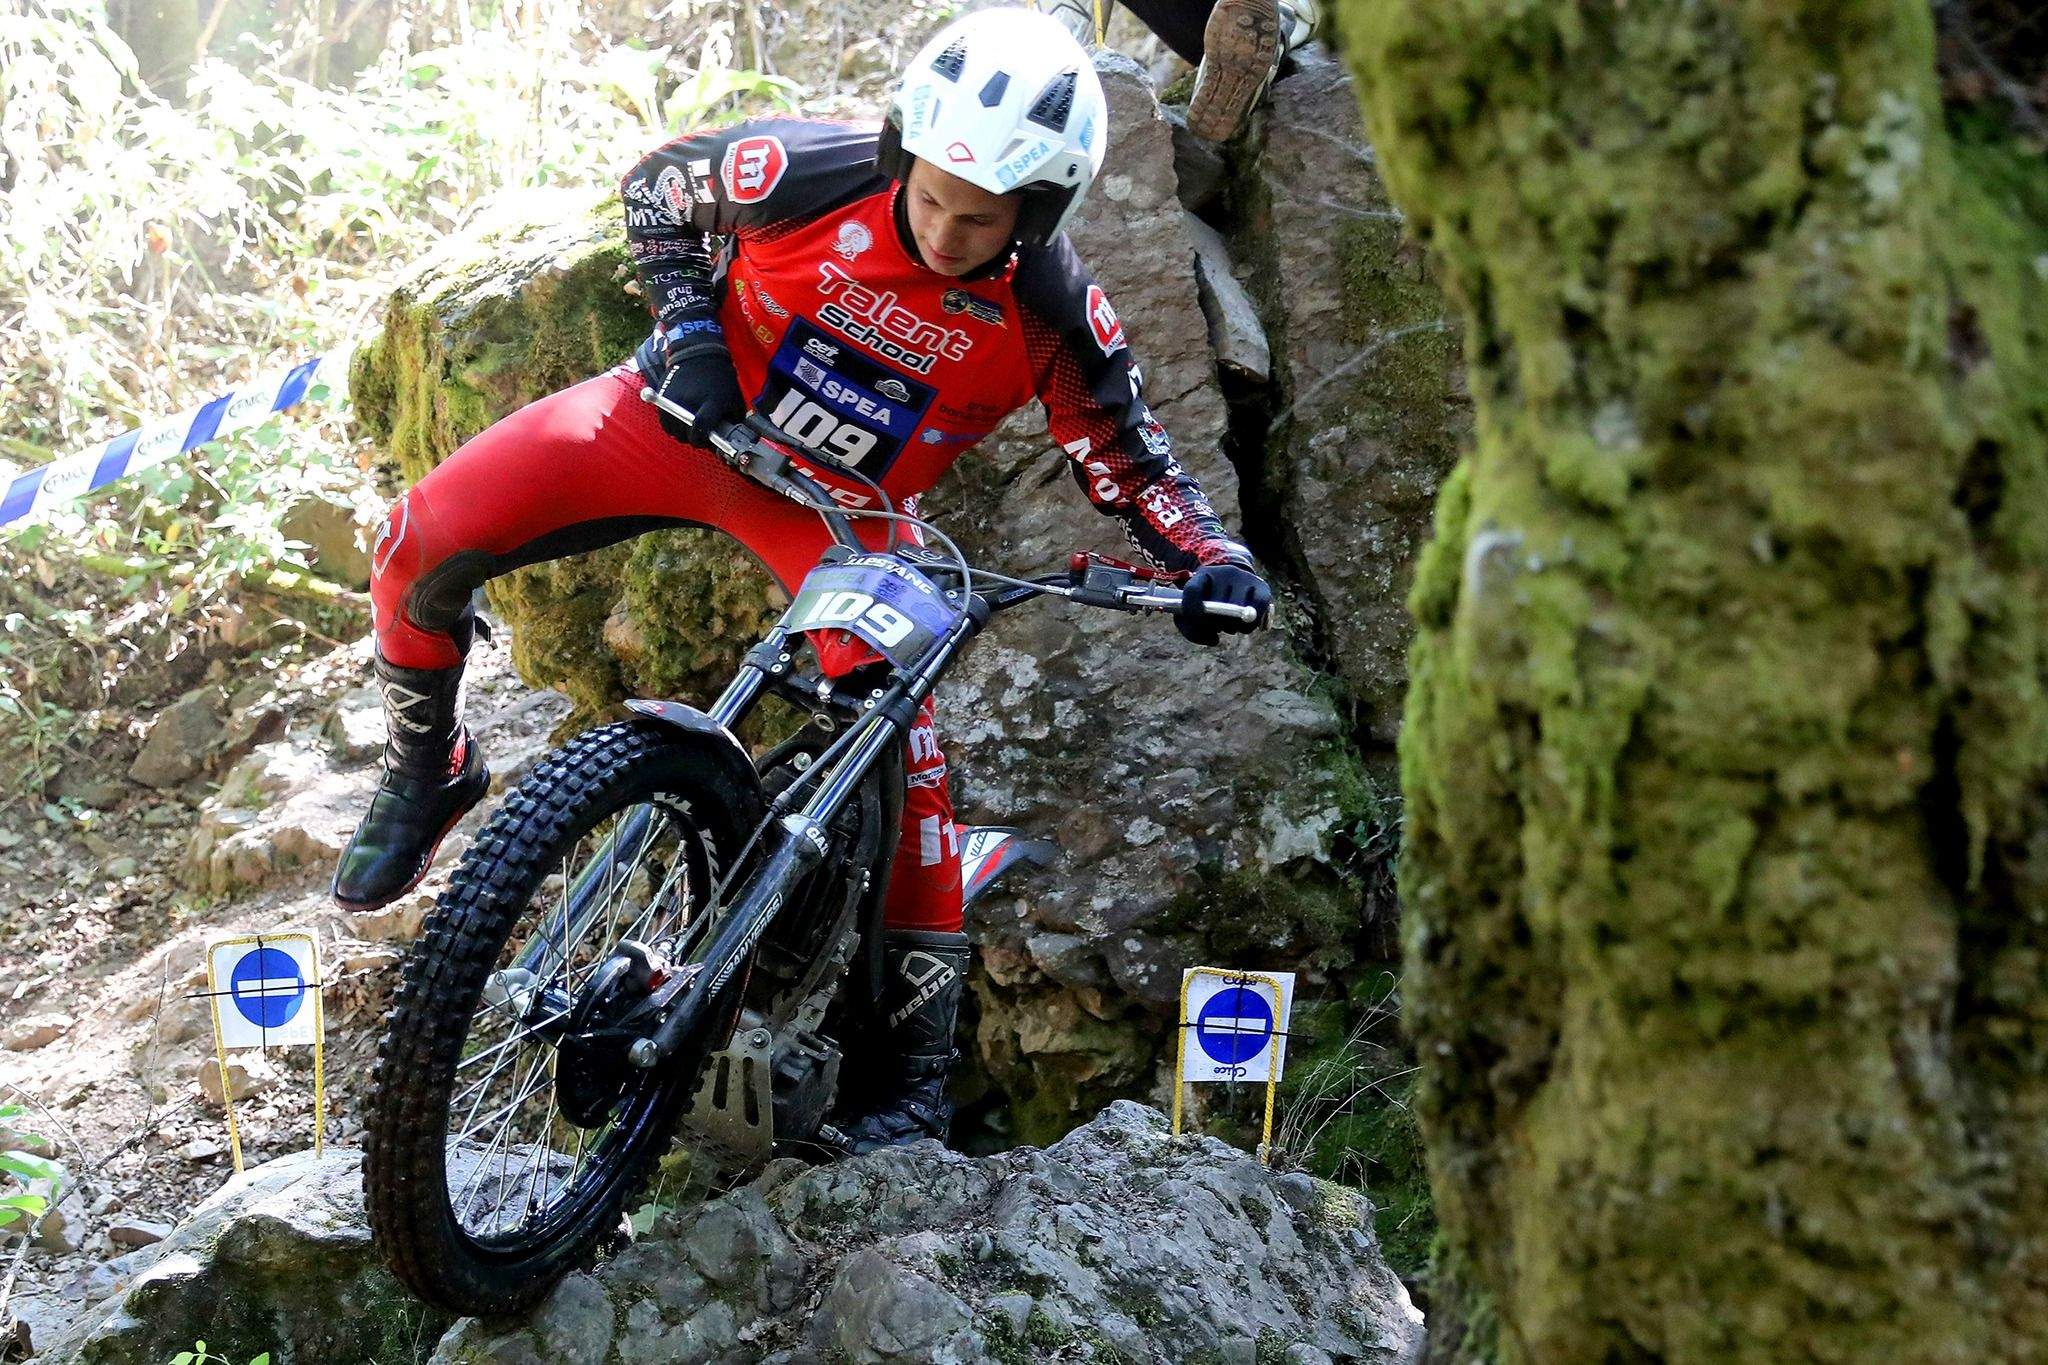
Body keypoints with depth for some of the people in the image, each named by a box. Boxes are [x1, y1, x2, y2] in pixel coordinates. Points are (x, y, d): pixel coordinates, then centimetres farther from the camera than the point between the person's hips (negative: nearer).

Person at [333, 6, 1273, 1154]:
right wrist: (689, 329, -17)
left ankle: (918, 1076, -3)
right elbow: (659, 186, -4)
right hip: (688, 414, 0)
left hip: (838, 501, 0)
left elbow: (1127, 453, -7)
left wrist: (1215, 557, -24)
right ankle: (430, 775, 13)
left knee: (901, 735, -17)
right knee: (423, 546, -17)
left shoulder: (1052, 309, -21)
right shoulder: (814, 173, -24)